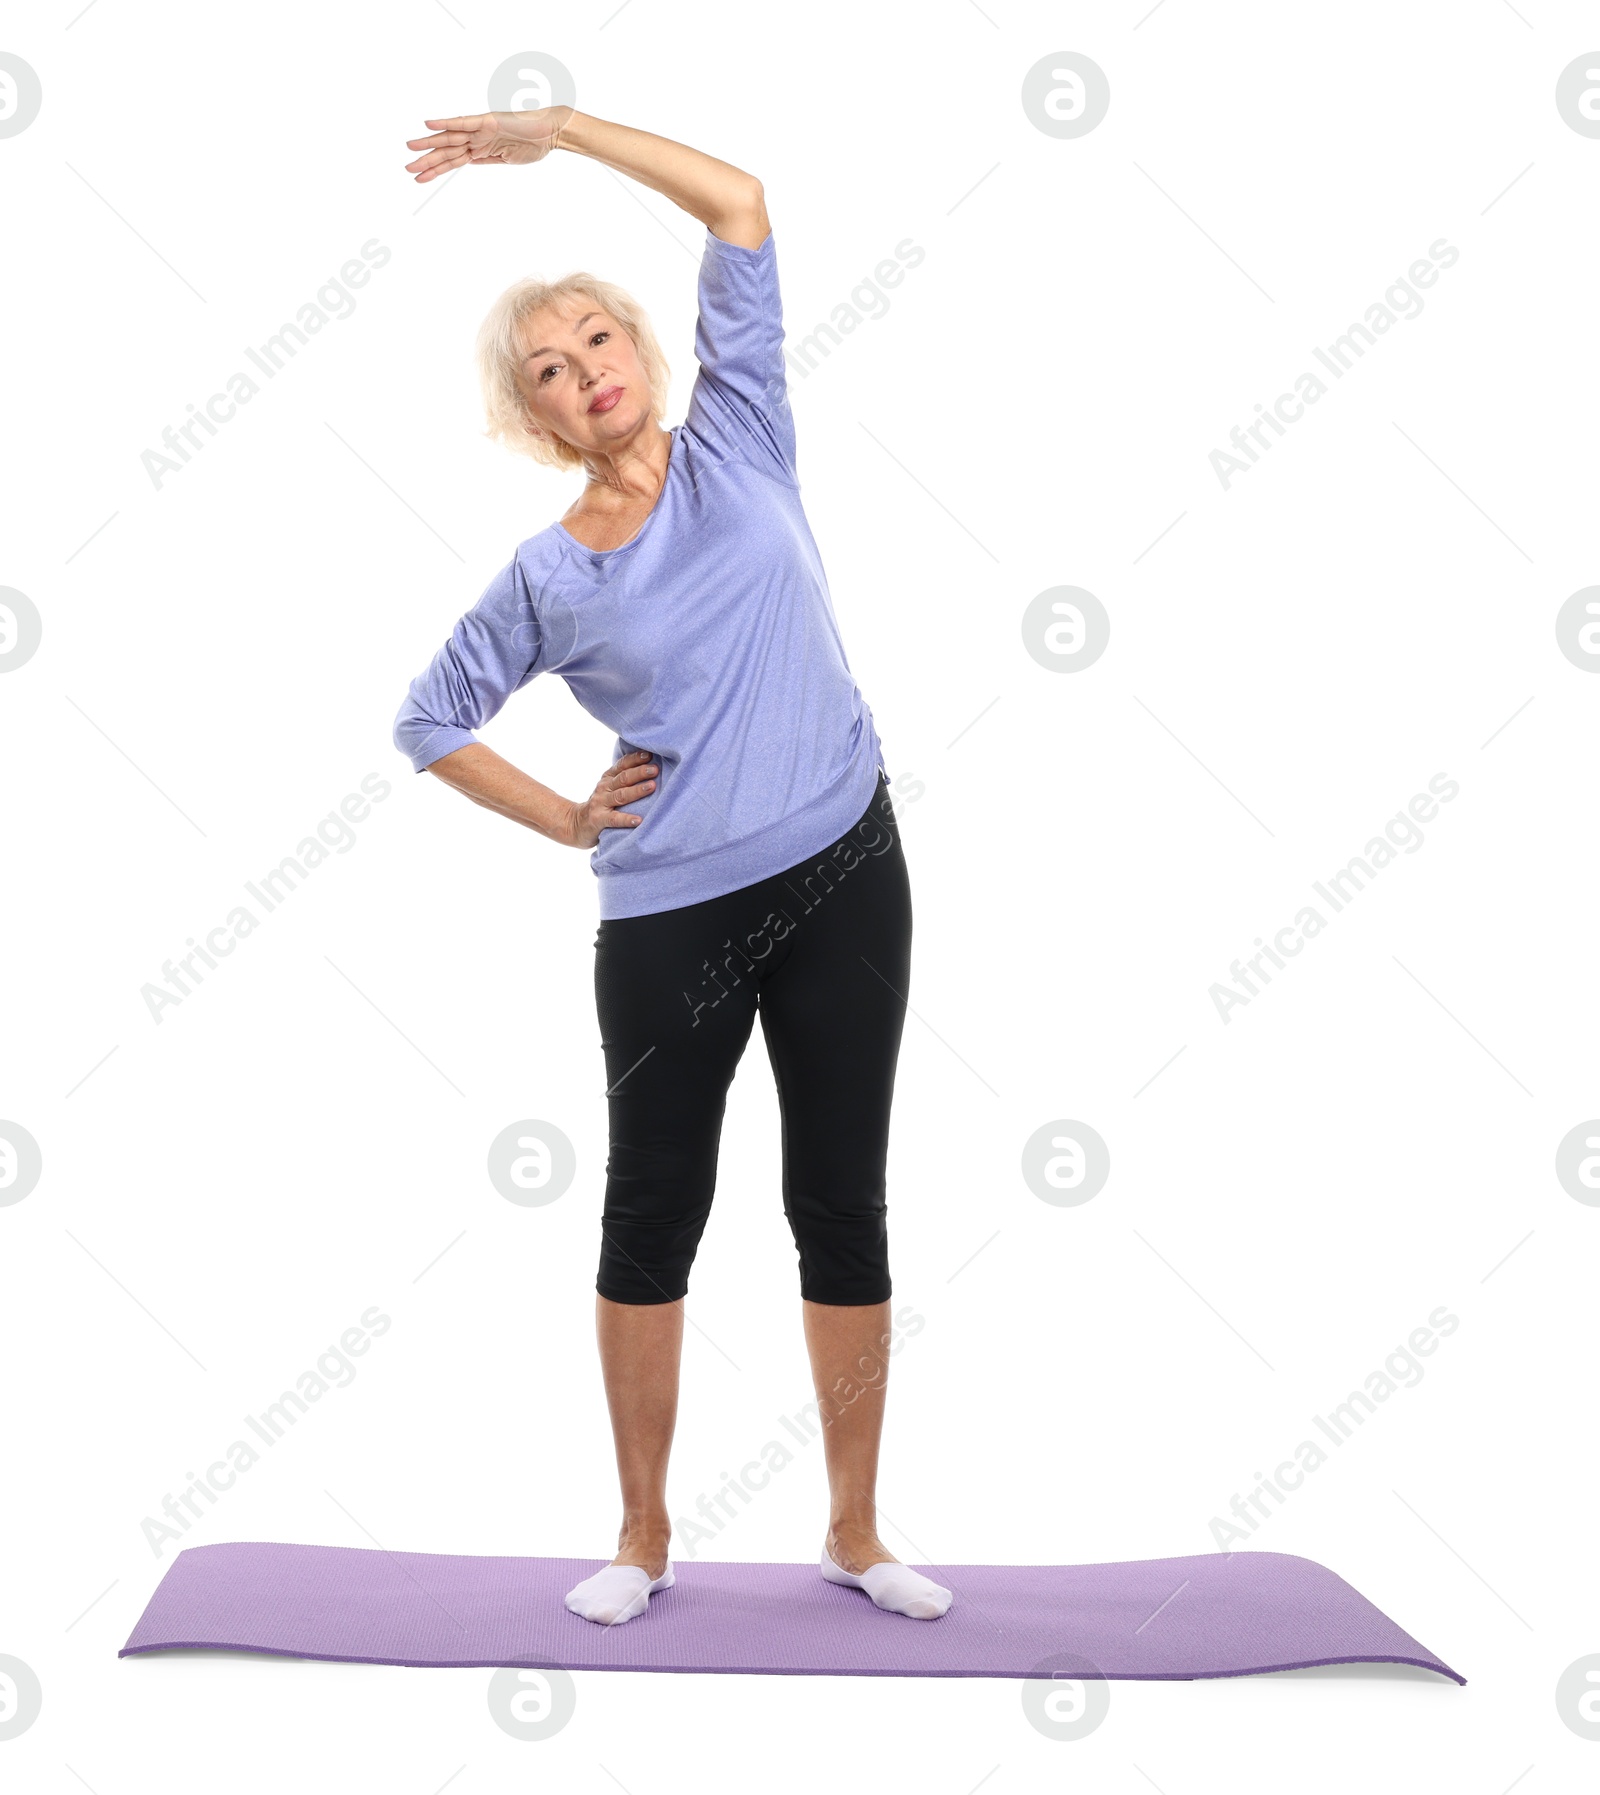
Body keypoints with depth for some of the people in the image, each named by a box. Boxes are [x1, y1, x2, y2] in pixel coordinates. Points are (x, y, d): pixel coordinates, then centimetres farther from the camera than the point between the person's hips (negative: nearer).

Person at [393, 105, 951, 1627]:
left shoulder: (735, 445, 4)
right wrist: (568, 823, 6)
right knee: (654, 1212, 8)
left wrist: (554, 127, -1)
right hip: (670, 917, 0)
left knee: (844, 1207, 7)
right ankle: (644, 1539, 23)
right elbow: (429, 720, 14)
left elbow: (741, 206, 0)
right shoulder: (546, 578, 2)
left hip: (841, 876, 1)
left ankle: (855, 1534, 20)